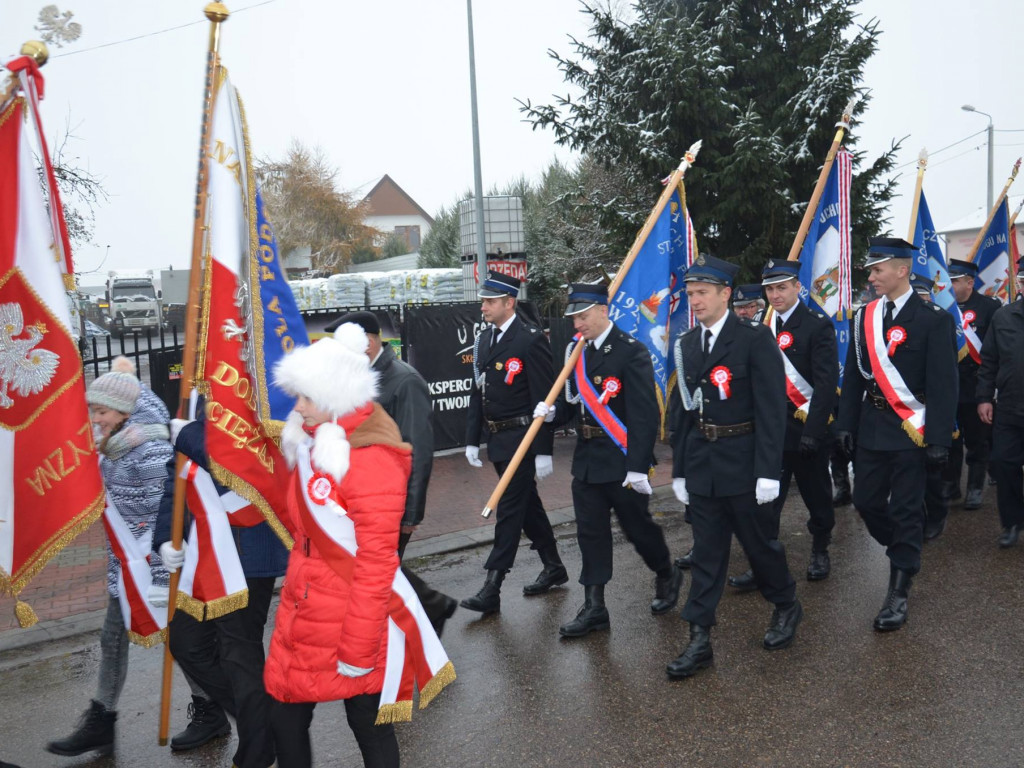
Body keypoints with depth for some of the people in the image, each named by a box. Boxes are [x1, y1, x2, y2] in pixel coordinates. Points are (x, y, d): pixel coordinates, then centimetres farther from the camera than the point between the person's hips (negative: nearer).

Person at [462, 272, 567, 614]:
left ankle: (491, 589, 0)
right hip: (498, 439, 8)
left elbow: (544, 400, -15)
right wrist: (472, 440, 11)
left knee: (510, 509, -5)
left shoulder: (531, 341, -14)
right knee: (527, 503, 17)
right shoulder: (483, 340, 10)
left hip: (522, 438, -8)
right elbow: (478, 394, 14)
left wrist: (543, 451, -17)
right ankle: (553, 568, 33)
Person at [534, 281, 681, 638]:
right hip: (586, 459, 6)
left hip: (621, 461, -6)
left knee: (637, 526, 9)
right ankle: (594, 607, 18)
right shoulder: (578, 351, 8)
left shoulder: (631, 351, -14)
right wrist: (553, 411, -8)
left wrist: (638, 467, -21)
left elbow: (644, 415, -18)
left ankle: (667, 575, 37)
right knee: (590, 532, 9)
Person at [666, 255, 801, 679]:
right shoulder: (686, 343, 6)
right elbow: (682, 409, 10)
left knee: (760, 542, 12)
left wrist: (768, 471, -17)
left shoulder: (755, 338, -11)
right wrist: (679, 468, 9)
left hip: (743, 461, -4)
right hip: (700, 462, 5)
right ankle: (700, 640, 15)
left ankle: (786, 606, 39)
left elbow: (771, 408, -13)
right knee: (706, 552, 9)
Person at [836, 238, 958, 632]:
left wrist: (939, 438, -13)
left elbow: (943, 384, -10)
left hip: (911, 432, -5)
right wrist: (847, 424, 6)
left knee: (906, 509, 2)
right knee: (866, 501, 10)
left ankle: (898, 593, 13)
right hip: (871, 428, 5)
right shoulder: (865, 316, 7)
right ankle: (905, 553, 37)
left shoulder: (934, 319, -8)